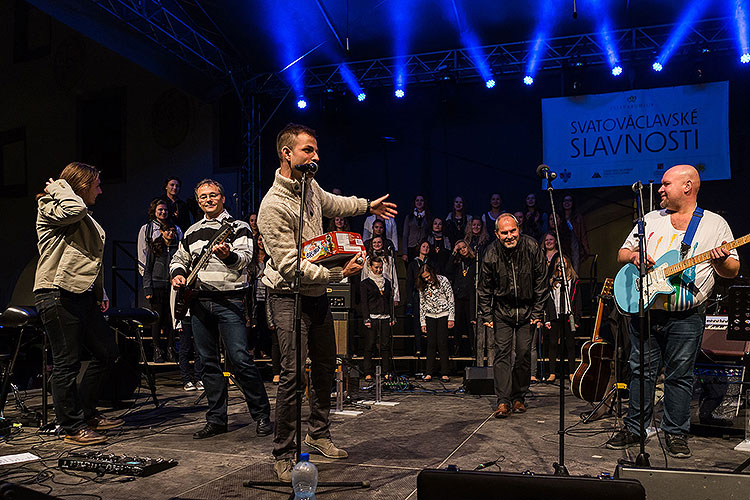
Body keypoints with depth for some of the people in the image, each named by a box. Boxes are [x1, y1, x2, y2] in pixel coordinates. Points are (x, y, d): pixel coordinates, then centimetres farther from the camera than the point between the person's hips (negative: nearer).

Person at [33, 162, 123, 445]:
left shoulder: (86, 218, 21)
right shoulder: (49, 209, -5)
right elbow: (74, 209, -28)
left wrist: (101, 292, 20)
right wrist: (59, 187, -11)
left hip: (84, 295, 10)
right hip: (58, 295, -9)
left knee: (107, 352, 11)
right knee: (67, 363, -3)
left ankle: (86, 414, 24)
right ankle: (73, 428, 6)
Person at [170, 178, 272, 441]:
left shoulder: (238, 227, 1)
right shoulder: (192, 232, 18)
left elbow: (244, 258, -14)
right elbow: (178, 258, 29)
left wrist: (228, 255, -36)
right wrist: (178, 274, 7)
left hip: (229, 301, -5)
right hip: (198, 302, 6)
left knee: (240, 358, -12)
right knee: (208, 362, 8)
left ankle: (261, 414, 1)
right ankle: (216, 419, 17)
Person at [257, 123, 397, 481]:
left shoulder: (309, 185, 2)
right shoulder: (273, 206, -23)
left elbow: (330, 203, 28)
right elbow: (291, 265, -25)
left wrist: (367, 206, 33)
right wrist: (338, 273, -27)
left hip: (318, 294, 9)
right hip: (289, 297, -9)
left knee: (325, 367, 16)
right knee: (293, 375, -11)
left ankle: (318, 434, 34)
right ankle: (283, 455, 3)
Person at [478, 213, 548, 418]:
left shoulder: (532, 247, -12)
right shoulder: (491, 254, -11)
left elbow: (541, 282, -3)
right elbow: (484, 288, 0)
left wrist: (537, 312, -3)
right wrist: (487, 316, -2)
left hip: (527, 309, 0)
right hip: (502, 310, 0)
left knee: (524, 353, -1)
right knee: (502, 352, -8)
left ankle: (519, 397, 13)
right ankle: (503, 401, -9)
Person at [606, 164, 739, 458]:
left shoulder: (715, 224, 4)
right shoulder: (650, 220, 12)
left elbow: (733, 271, 3)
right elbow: (622, 253, 15)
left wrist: (721, 261, -20)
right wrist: (634, 255, -7)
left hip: (686, 316, -3)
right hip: (644, 310, 3)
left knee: (679, 376, 4)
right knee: (641, 370, 8)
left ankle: (676, 434, 17)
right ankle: (634, 429, 17)